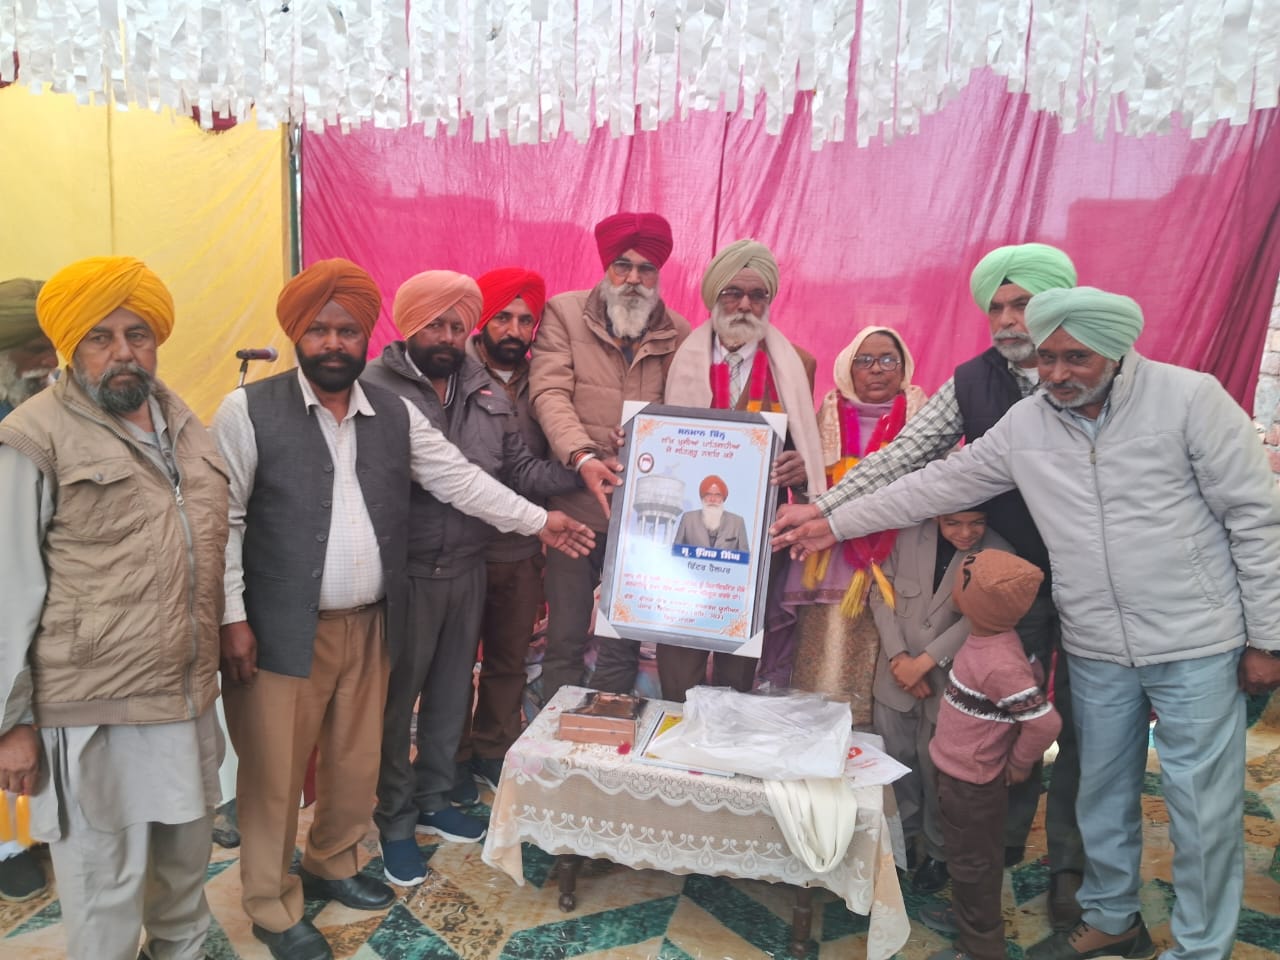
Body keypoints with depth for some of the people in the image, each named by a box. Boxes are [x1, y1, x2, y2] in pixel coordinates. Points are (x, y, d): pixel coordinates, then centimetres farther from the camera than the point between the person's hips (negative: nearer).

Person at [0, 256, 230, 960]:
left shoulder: (183, 422, 9)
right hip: (94, 714, -6)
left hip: (190, 697, 6)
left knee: (187, 856, 23)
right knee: (104, 889, 7)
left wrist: (227, 637, 16)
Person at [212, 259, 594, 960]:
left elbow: (458, 478, 8)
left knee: (357, 762, 18)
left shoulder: (396, 415, 5)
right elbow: (222, 519, -8)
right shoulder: (249, 411, -8)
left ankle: (333, 865, 42)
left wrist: (538, 520, 5)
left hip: (369, 626, 5)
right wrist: (231, 617, -11)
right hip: (281, 629, -4)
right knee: (275, 773, 7)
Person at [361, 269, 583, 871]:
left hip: (467, 569, 6)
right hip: (403, 573, -5)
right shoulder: (374, 386, -12)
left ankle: (433, 798, 40)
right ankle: (395, 821, 29)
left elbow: (519, 470, 7)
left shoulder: (487, 394, 7)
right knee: (396, 698, 9)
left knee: (452, 691, 19)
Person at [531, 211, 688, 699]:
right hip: (575, 504, -1)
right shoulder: (564, 313, 3)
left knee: (624, 642, 11)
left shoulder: (679, 335, 7)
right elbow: (549, 393, -9)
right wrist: (582, 457, -24)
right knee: (565, 637, 7)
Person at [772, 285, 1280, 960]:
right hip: (1096, 651, 4)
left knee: (1203, 804, 6)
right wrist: (834, 524, 3)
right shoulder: (1024, 425, 0)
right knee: (1103, 791, 17)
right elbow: (938, 484, 4)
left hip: (1196, 647, -4)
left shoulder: (1189, 398, -11)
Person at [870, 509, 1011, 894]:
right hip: (896, 675, 2)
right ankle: (903, 836, 34)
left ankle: (939, 853, 29)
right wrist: (898, 656, -10)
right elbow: (881, 593, -2)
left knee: (937, 767, 7)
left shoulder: (998, 554, -12)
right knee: (895, 760, 11)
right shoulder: (908, 536, -7)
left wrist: (924, 661, -17)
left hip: (950, 680, -2)